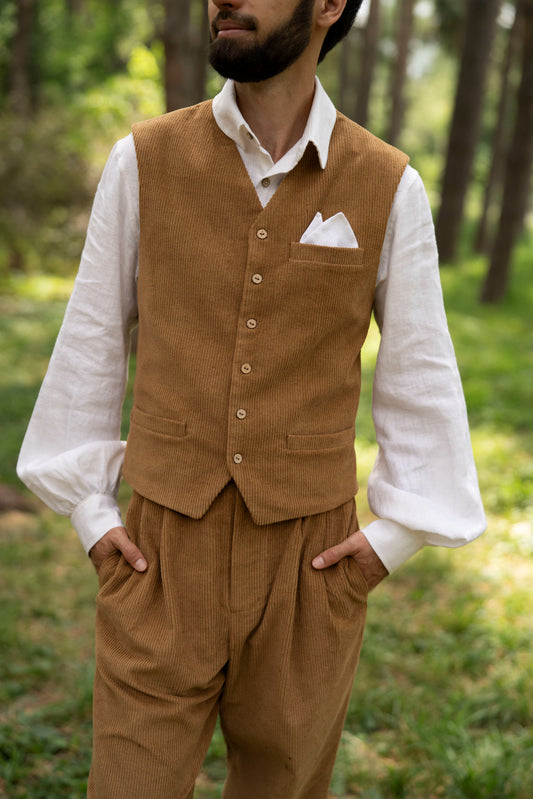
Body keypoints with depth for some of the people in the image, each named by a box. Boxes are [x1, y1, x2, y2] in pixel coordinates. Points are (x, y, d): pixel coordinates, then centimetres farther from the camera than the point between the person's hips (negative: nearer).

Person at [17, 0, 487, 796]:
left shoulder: (390, 187, -5)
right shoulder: (143, 161, -4)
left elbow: (422, 375, 3)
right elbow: (91, 340, 4)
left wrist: (397, 532, -1)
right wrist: (88, 509, 2)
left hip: (310, 566, 1)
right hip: (163, 560, 0)